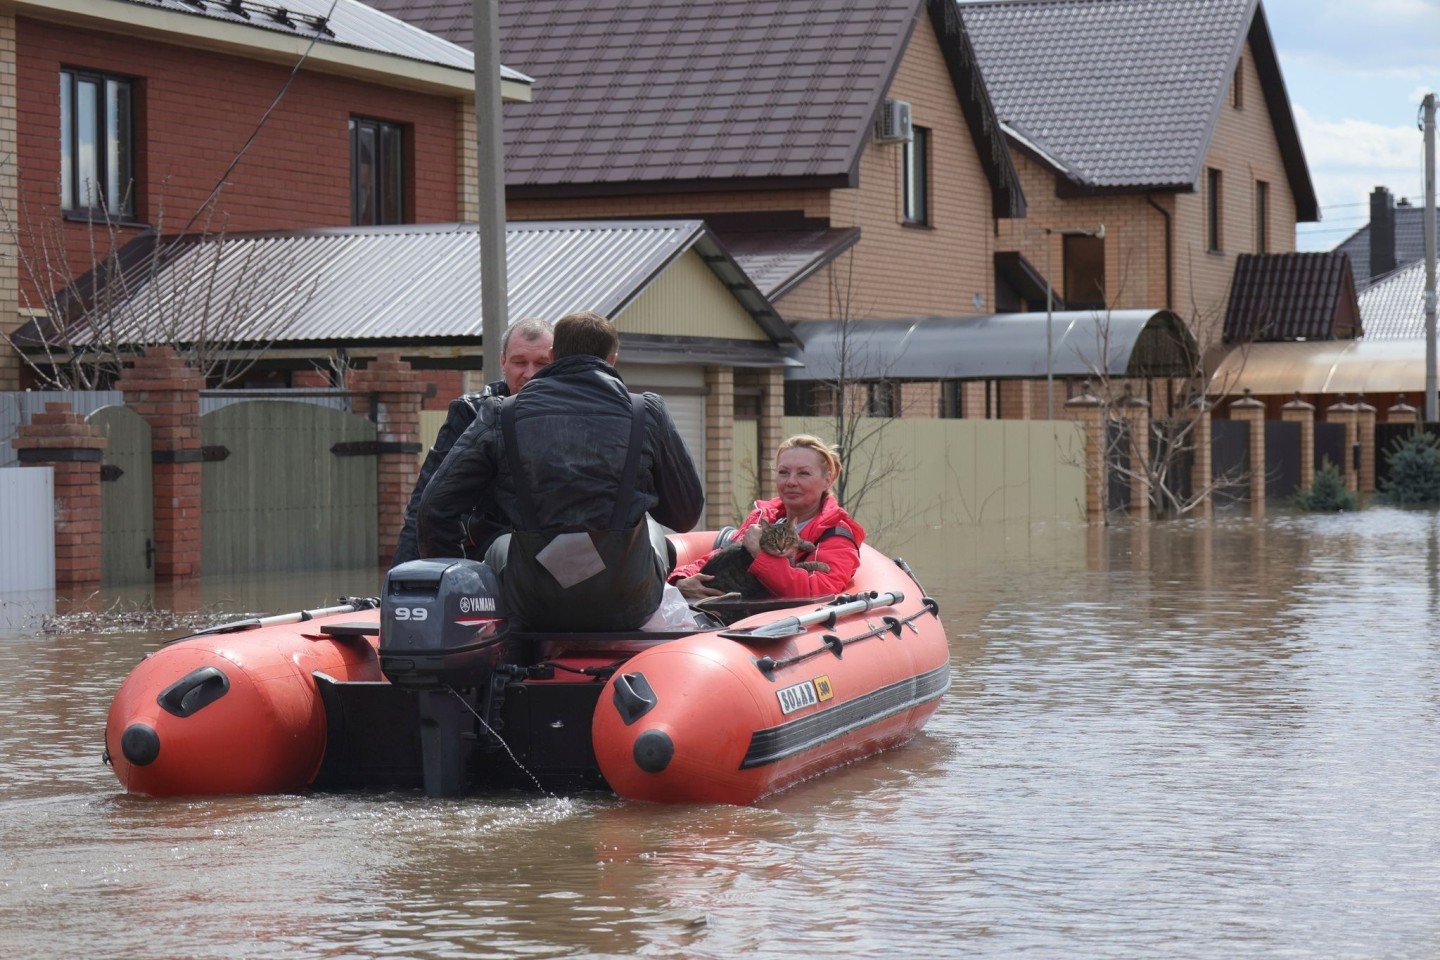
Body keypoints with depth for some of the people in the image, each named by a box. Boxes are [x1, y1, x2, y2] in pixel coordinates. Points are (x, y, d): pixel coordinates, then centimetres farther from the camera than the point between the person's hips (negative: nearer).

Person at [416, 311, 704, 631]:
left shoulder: (501, 415, 1)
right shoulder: (648, 413, 0)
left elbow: (435, 506, 1)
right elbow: (685, 514, 8)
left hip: (532, 613, 0)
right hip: (627, 609, 0)